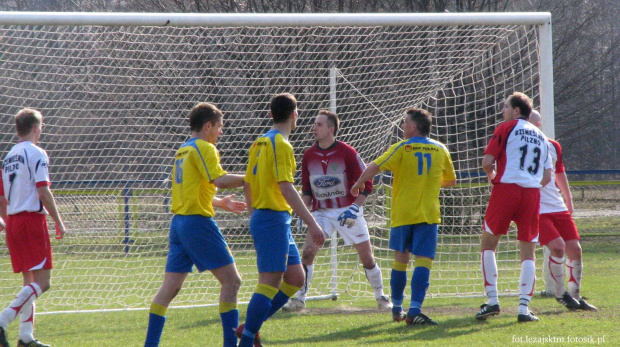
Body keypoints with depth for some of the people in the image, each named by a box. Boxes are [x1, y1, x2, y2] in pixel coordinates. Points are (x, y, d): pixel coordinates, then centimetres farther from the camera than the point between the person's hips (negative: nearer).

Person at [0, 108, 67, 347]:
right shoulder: (36, 154, -8)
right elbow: (43, 191, -16)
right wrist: (58, 221, -10)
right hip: (32, 219, -8)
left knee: (30, 280, 13)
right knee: (42, 281, -9)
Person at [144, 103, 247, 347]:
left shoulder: (182, 151, 19)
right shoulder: (204, 148, -8)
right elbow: (220, 180, -20)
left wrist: (220, 202, 27)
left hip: (179, 222, 9)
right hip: (198, 221, -9)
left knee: (171, 285, 6)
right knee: (231, 280, -3)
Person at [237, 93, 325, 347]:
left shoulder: (260, 143, 15)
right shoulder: (280, 144, -13)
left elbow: (247, 185, 20)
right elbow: (286, 188, -21)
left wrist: (254, 218, 28)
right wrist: (311, 222, -22)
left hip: (260, 218, 10)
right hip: (274, 218, -10)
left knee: (295, 278, 11)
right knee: (270, 281, -9)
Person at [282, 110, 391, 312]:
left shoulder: (347, 153, -11)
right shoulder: (308, 155, 1)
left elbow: (366, 184, -6)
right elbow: (306, 188, 13)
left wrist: (354, 208, -17)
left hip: (348, 211, -3)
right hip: (321, 212, 3)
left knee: (366, 256, 1)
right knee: (308, 251, -13)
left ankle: (380, 297, 18)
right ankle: (299, 299, -6)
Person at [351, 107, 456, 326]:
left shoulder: (402, 148, -4)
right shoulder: (441, 150, 6)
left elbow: (374, 167, -12)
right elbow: (451, 181, 19)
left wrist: (358, 185, 3)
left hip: (402, 213, 0)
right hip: (428, 215, 0)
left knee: (400, 260, 14)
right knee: (423, 261, -7)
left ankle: (397, 308, 24)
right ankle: (414, 310, -21)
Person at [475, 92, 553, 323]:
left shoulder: (506, 129, 2)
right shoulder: (540, 136, 18)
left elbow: (487, 161, -6)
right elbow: (547, 176, 15)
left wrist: (492, 177, 13)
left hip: (507, 189, -4)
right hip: (532, 193, 4)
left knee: (488, 244, 7)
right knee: (528, 252, 5)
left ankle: (492, 300, -3)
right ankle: (524, 308, -4)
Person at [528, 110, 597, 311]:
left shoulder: (553, 147, 9)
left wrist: (569, 201, 26)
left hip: (559, 208, 5)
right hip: (535, 210, -5)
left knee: (574, 249, 1)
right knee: (557, 247, -20)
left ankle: (576, 296, 17)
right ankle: (560, 294, -1)